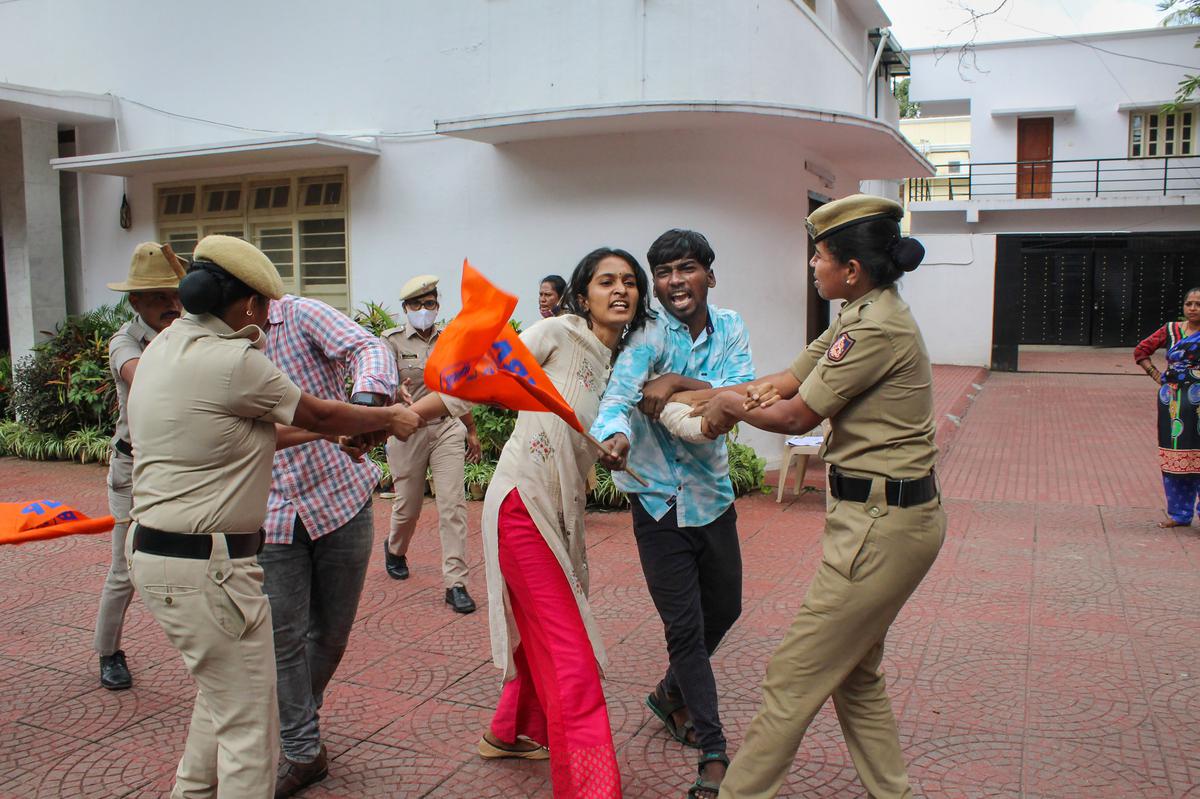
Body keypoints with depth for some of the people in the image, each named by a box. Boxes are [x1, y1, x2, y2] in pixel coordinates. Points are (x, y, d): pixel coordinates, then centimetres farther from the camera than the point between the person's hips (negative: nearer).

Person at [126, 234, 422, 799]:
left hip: (158, 554, 10)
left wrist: (324, 434, 23)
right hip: (207, 567, -10)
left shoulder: (167, 344, 10)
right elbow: (319, 414, -6)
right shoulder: (231, 360, -19)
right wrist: (389, 419, 11)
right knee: (249, 723, 2)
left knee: (221, 695, 27)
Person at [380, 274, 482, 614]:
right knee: (408, 505, 10)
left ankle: (455, 583, -5)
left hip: (448, 428, 2)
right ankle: (395, 549, 44)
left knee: (453, 504, -8)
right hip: (408, 430, -2)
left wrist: (471, 432, 20)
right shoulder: (393, 340, -3)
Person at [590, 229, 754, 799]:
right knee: (685, 625, -1)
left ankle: (672, 695, 43)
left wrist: (680, 384, -32)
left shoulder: (730, 328, -2)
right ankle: (713, 752, 13)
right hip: (659, 496, -5)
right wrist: (615, 437, -50)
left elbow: (740, 396, -17)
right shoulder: (649, 335, -14)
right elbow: (617, 398, -28)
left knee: (724, 608, 18)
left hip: (712, 490, 5)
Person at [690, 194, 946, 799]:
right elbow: (793, 377, 12)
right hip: (884, 515, 10)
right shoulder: (860, 316, 11)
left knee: (794, 675, 0)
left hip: (881, 525, -10)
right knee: (854, 672, 21)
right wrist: (711, 397, 3)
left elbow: (796, 416, -14)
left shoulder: (877, 329, -20)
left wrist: (732, 403, 3)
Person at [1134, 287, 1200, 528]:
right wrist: (1157, 376, 5)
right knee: (1174, 456, 8)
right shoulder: (1171, 329, 7)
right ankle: (1179, 513, 19)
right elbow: (1141, 351, 14)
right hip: (1172, 400, 4)